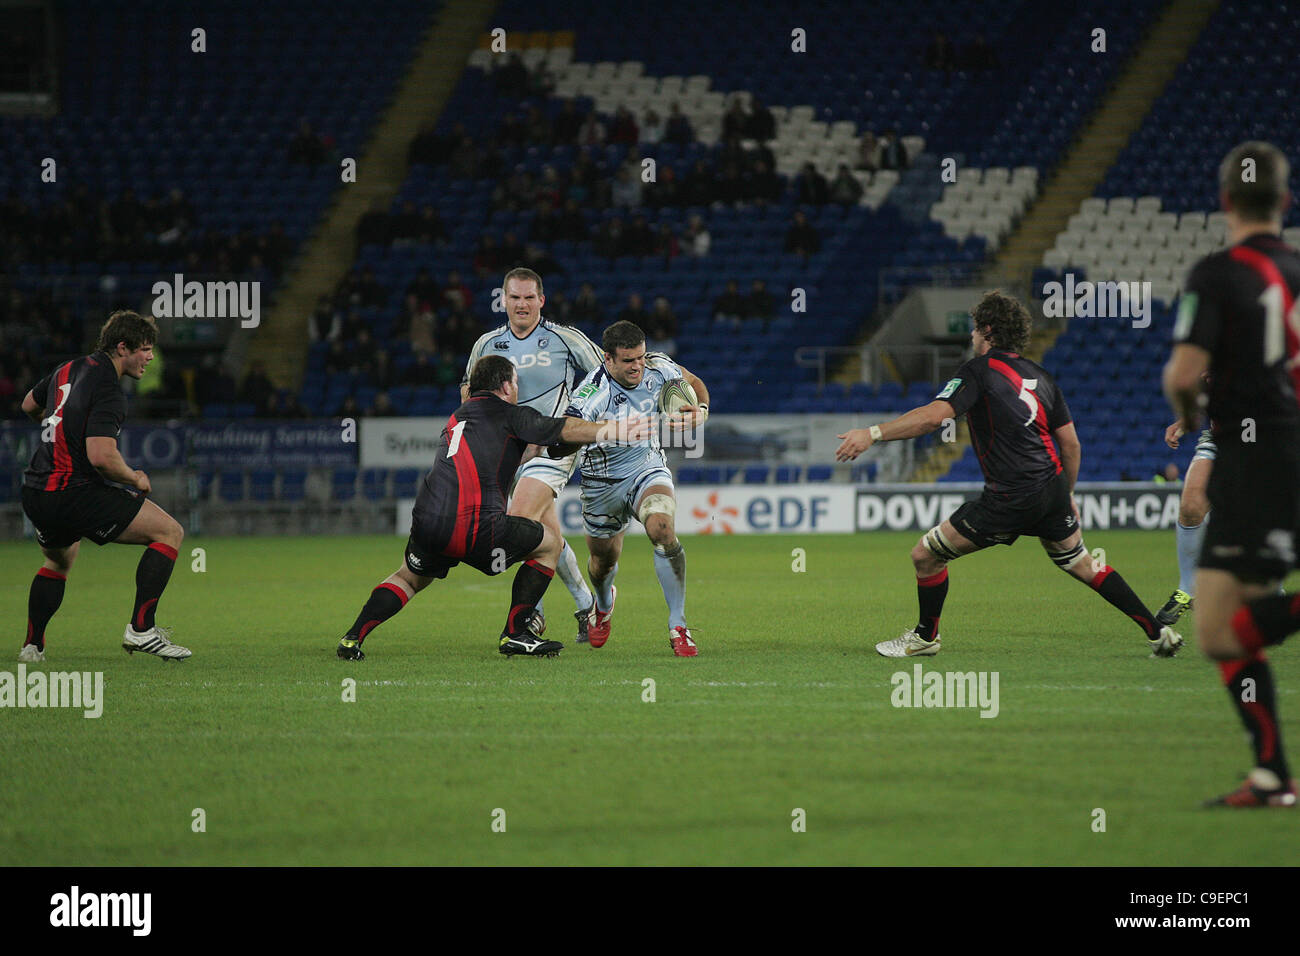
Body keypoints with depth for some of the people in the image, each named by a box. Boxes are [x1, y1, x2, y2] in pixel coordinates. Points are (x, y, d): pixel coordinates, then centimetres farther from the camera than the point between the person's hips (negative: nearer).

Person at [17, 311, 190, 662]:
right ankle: (141, 628, -11)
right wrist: (135, 479, -7)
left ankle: (32, 645, 31)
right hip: (75, 494, -9)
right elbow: (102, 457, -26)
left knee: (59, 561, 36)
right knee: (169, 531, -5)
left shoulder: (70, 369, 12)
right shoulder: (108, 389, -16)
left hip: (35, 493, 9)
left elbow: (30, 405, 30)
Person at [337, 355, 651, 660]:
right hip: (477, 526, -6)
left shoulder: (456, 418, 31)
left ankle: (352, 638, 17)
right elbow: (563, 429, 5)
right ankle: (514, 634, 13)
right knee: (551, 543, 16)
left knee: (410, 578, 34)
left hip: (426, 521, 6)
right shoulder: (507, 413, 11)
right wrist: (610, 430, 11)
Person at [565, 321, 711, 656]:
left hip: (648, 468, 1)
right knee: (603, 561, 16)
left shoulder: (657, 367, -13)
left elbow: (693, 383, 9)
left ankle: (678, 626, -20)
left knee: (662, 531, -28)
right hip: (603, 484, -1)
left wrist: (701, 410, -13)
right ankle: (604, 603, 56)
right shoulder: (593, 393, -29)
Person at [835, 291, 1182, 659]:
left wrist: (872, 433, -22)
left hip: (1010, 499, -7)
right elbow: (1070, 442, 16)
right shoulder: (1038, 376, 15)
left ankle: (925, 636, 20)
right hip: (1053, 487, 7)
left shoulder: (980, 370, -6)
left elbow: (934, 416, -20)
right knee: (1081, 563, 24)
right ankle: (1157, 632, 22)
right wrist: (1066, 496, 27)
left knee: (926, 555, 5)